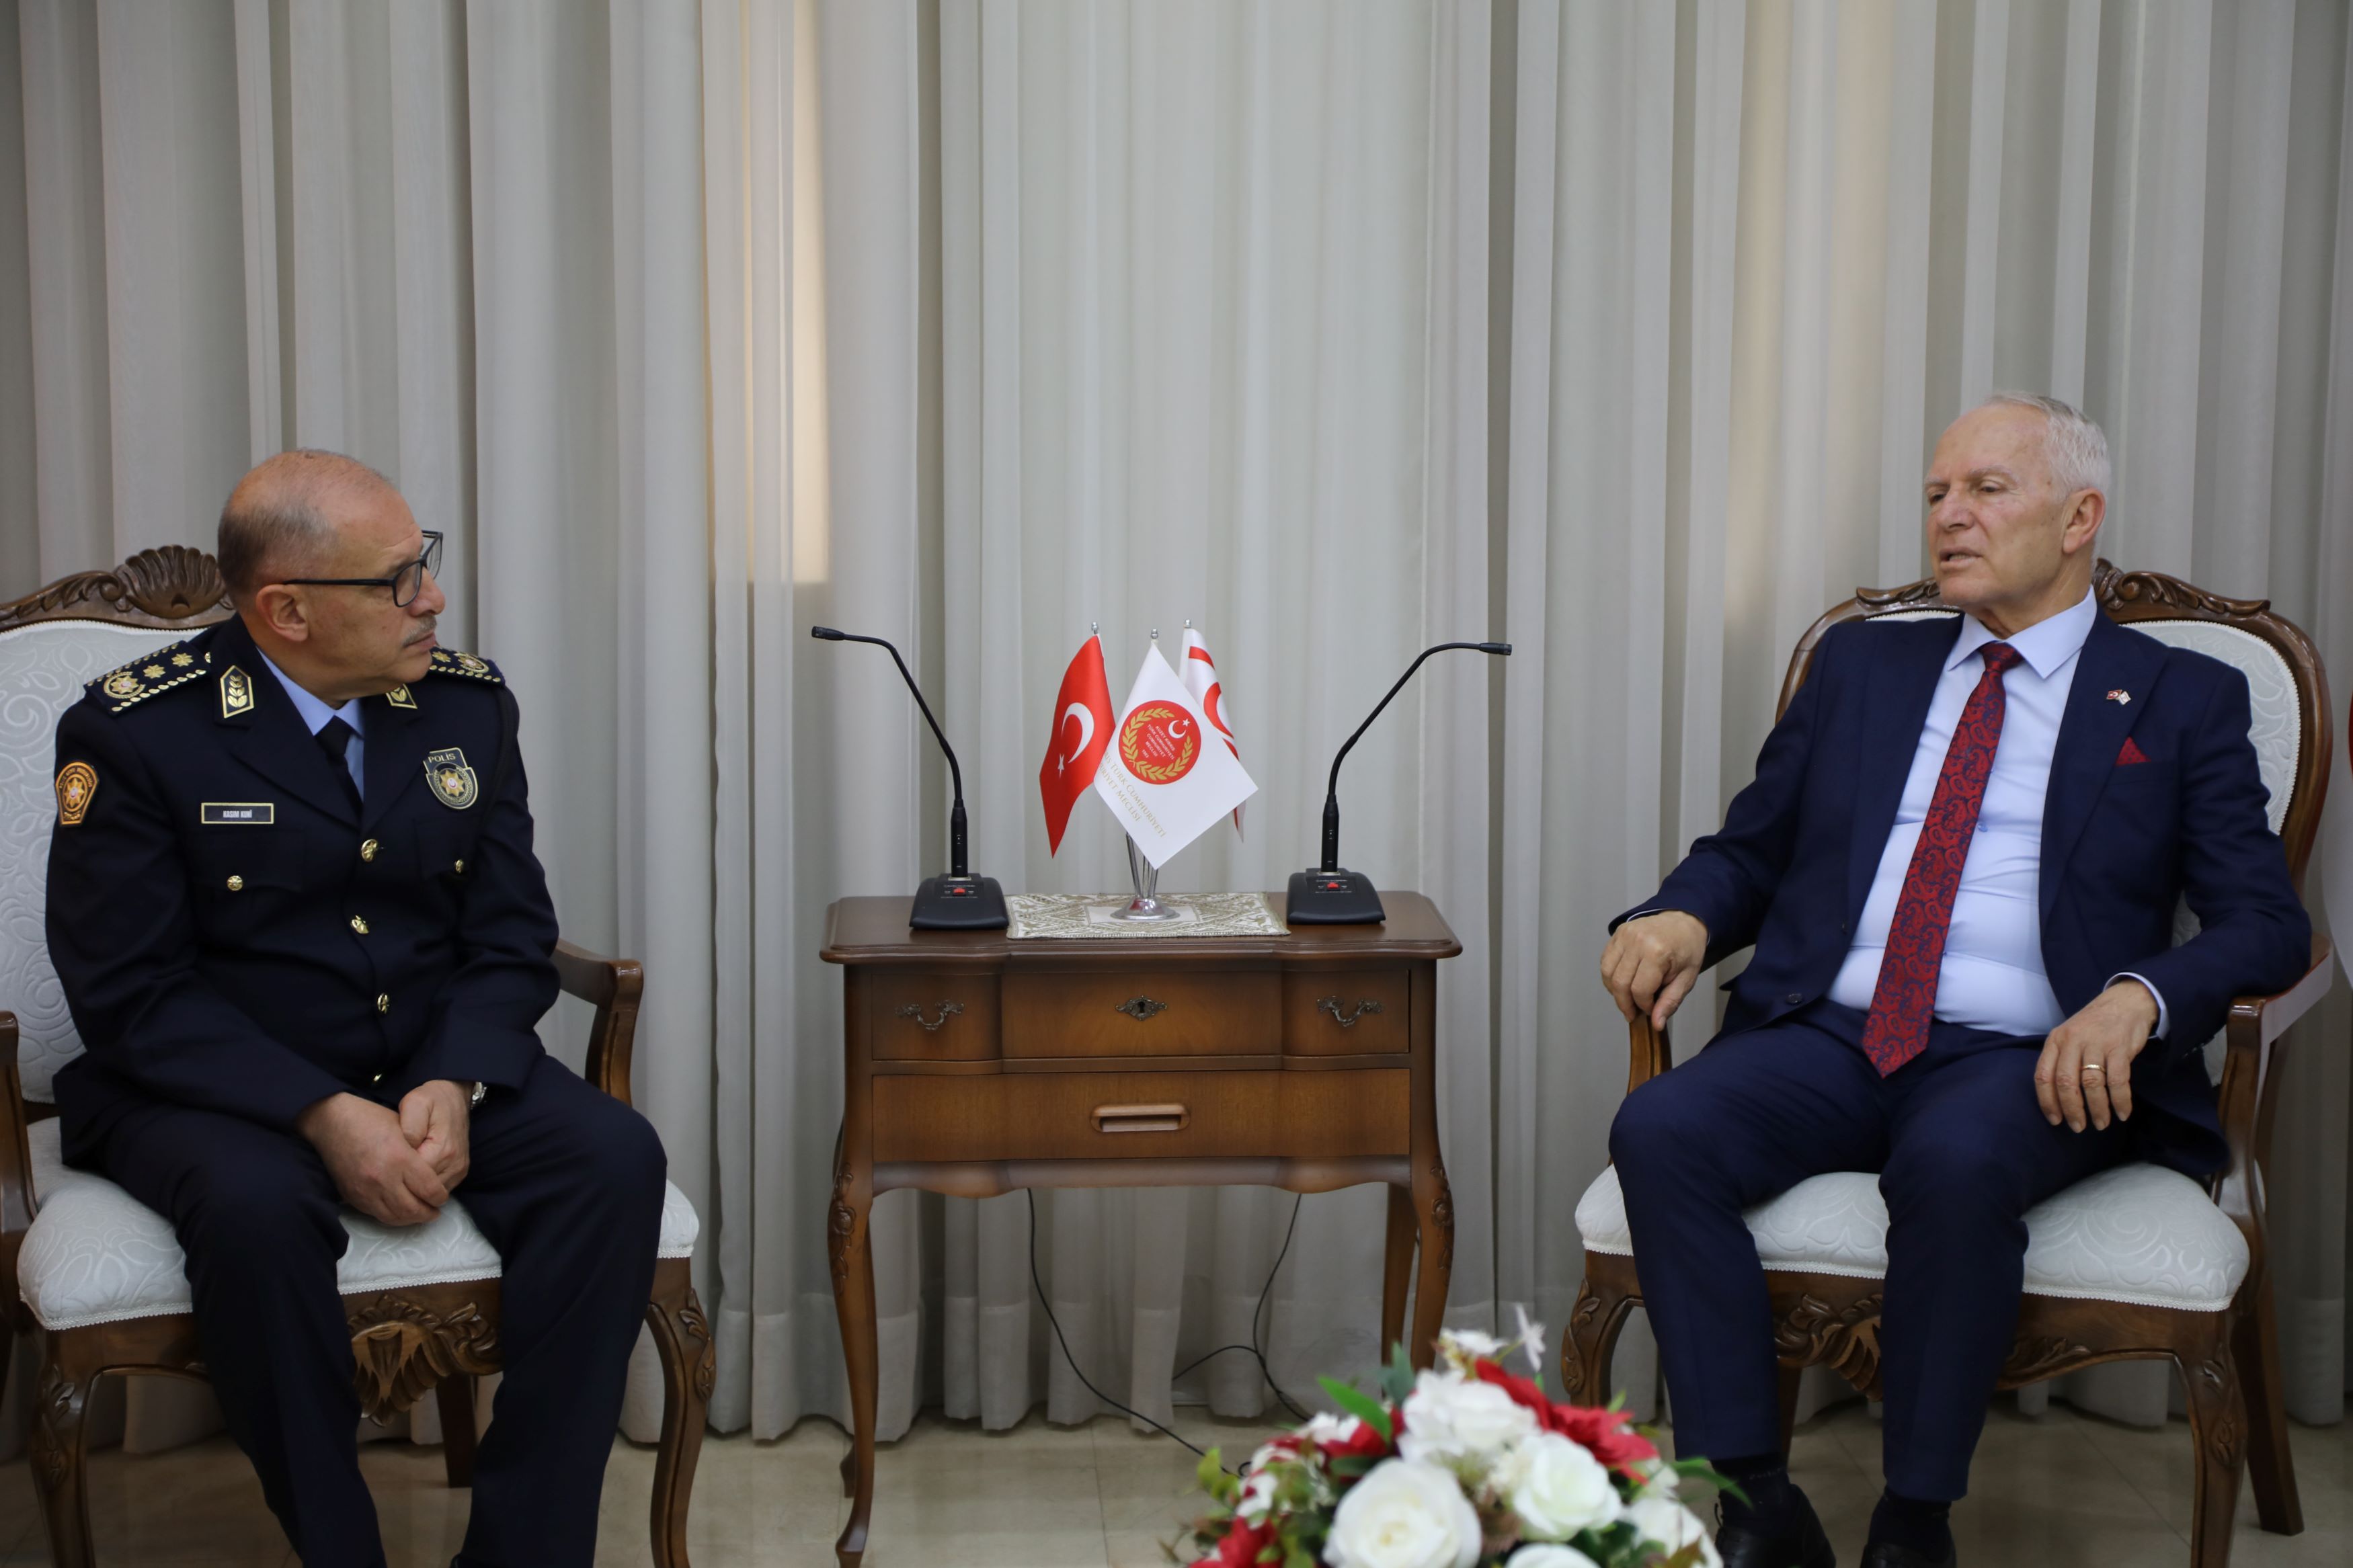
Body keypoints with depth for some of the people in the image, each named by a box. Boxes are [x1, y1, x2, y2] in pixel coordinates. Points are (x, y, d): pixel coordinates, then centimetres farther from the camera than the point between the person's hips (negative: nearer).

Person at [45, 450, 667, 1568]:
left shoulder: (469, 703, 4)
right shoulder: (132, 731, -9)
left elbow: (511, 938, 4)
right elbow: (129, 992, -12)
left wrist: (455, 1085, -16)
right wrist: (322, 1115, -24)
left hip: (441, 1071, 4)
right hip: (215, 1088, -3)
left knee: (615, 1159, -23)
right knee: (254, 1205, -37)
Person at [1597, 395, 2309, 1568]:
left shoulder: (2182, 700, 11)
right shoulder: (1861, 662, 21)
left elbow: (2267, 924, 3)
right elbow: (1750, 847, 21)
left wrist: (2137, 996, -19)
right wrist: (1681, 918, -4)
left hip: (2022, 1062, -3)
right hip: (1826, 1038, 3)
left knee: (1957, 1162, -37)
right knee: (1660, 1130, -27)